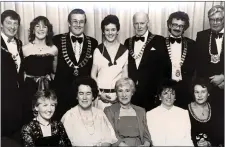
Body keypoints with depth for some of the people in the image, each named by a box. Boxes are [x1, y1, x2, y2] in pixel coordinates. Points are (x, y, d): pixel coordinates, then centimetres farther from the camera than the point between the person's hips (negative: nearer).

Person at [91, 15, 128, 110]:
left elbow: (125, 76, 6)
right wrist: (100, 93, -6)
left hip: (118, 94, 1)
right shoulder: (98, 50, 2)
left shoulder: (124, 51, 3)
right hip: (101, 94, 0)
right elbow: (93, 75, 5)